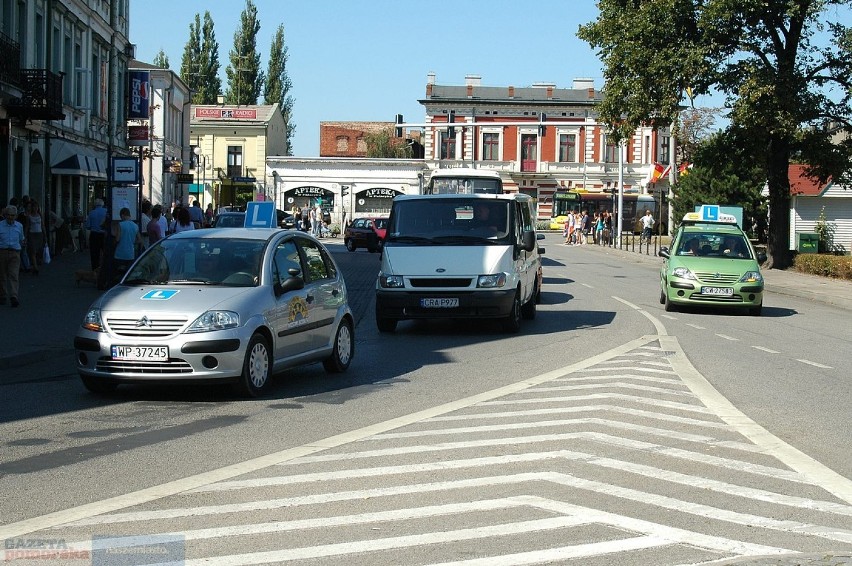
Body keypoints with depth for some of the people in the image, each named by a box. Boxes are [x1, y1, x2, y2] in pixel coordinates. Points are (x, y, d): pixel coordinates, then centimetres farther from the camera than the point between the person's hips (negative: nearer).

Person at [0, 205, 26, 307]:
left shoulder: (19, 226, 9)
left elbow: (21, 239, 20)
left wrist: (23, 242, -1)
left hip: (15, 253, 1)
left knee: (13, 275, -10)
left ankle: (14, 297, -18)